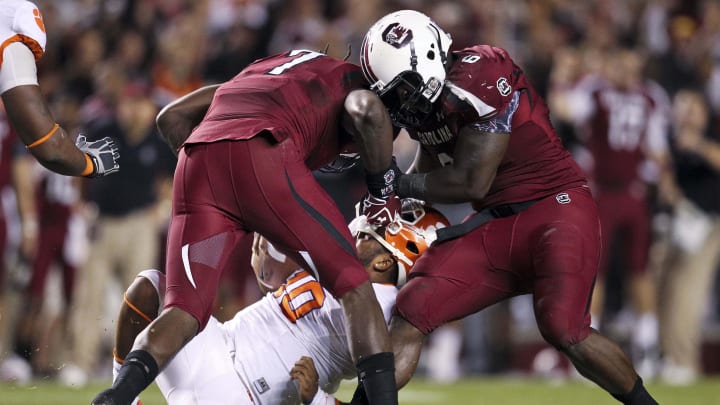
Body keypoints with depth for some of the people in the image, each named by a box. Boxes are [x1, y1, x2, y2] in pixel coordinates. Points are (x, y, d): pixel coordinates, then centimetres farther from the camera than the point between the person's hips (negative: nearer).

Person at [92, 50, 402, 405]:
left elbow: (172, 117, 33)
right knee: (352, 286, 7)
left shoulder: (262, 69, 41)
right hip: (262, 156, -5)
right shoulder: (351, 83, 26)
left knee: (185, 310, 4)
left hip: (199, 162, 5)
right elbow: (368, 110, -1)